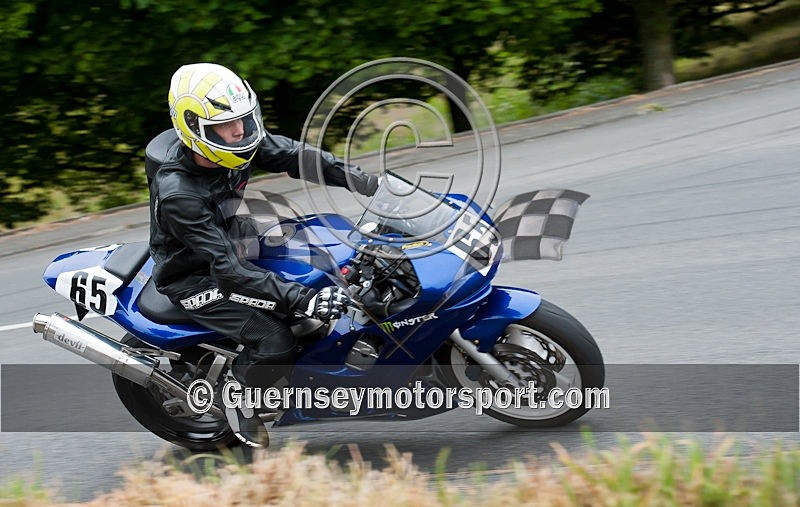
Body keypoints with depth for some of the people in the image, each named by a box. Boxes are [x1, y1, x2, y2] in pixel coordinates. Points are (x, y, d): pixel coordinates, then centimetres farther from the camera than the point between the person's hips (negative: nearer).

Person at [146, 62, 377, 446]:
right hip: (191, 278, -8)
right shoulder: (177, 194, -36)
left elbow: (294, 156, -7)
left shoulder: (233, 139, -16)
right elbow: (228, 269, -38)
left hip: (231, 238, 8)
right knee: (275, 343, -23)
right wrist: (302, 301, -45)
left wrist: (369, 181, -18)